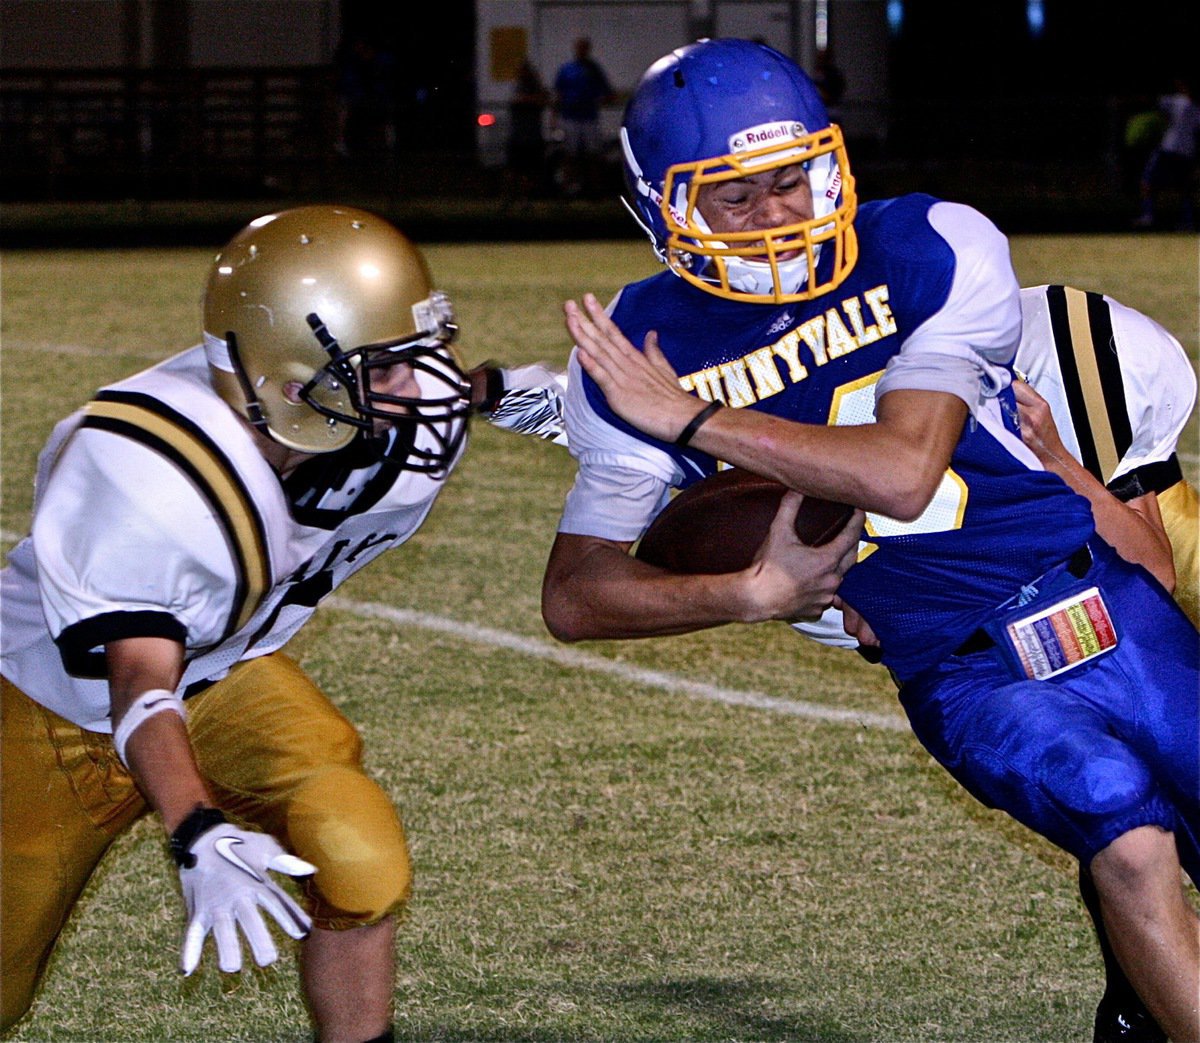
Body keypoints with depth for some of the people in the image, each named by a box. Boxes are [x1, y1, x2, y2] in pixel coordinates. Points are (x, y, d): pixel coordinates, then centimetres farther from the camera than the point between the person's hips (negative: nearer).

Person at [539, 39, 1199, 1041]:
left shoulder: (933, 252, -10)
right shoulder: (649, 352, -5)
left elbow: (904, 473, -23)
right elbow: (574, 596, -3)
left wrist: (691, 420, -23)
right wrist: (753, 592, -16)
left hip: (1104, 599, 1)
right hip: (968, 674, -1)